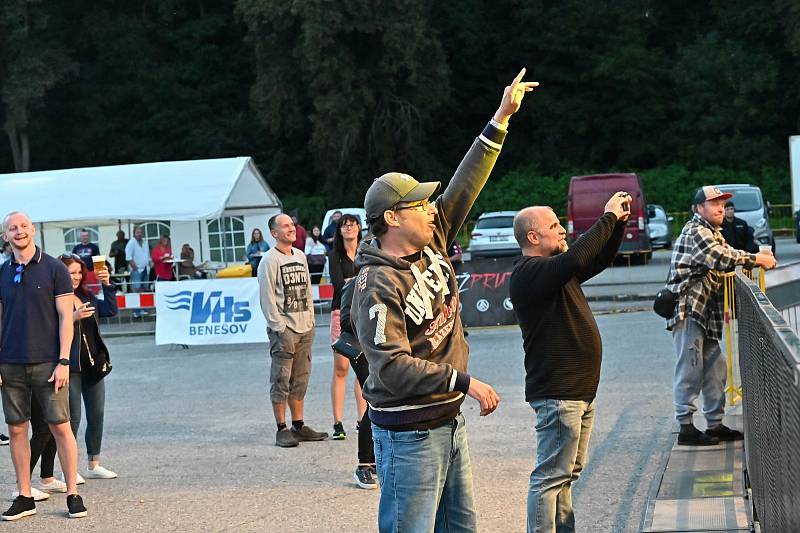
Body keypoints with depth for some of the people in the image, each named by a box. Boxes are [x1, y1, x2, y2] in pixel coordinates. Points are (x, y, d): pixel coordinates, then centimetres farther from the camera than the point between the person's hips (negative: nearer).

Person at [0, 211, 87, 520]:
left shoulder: (54, 269, 0)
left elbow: (65, 317, -3)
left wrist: (63, 361, -10)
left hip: (47, 363, -3)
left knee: (60, 426, -2)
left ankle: (72, 494, 6)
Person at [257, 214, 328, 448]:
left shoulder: (300, 256, 14)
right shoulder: (270, 260, -8)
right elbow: (267, 298, -11)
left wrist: (311, 320, 11)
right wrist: (280, 328, -14)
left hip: (305, 329, 7)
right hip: (283, 330, -7)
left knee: (300, 379, 10)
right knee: (281, 380, -5)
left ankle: (298, 426, 17)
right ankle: (281, 430, -1)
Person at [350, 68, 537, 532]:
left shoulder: (432, 244, 4)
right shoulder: (378, 285, -20)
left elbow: (467, 184, 8)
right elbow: (391, 368, -26)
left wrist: (502, 119, 8)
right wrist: (464, 381, -25)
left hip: (449, 421, 9)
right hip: (409, 435, -9)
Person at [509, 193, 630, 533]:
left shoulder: (556, 269, 15)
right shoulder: (529, 272, -17)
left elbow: (600, 260, 24)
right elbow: (576, 259, -32)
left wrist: (619, 222, 8)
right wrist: (609, 218, -22)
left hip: (579, 392, 11)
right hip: (558, 394, -11)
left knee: (567, 473, 16)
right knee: (551, 476, -9)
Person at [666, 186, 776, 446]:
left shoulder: (712, 233, 22)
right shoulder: (695, 232, -12)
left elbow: (726, 256, 19)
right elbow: (722, 258, -23)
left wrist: (757, 259, 1)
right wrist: (756, 259, -16)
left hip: (704, 312, 10)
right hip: (687, 310, -10)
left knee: (715, 368, 11)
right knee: (689, 370, -7)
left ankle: (715, 424, 18)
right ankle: (686, 428, -4)